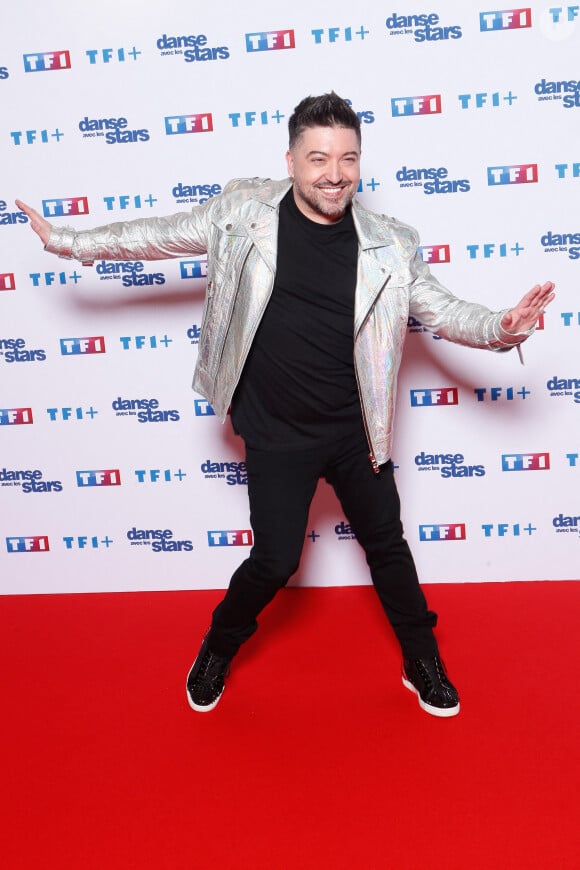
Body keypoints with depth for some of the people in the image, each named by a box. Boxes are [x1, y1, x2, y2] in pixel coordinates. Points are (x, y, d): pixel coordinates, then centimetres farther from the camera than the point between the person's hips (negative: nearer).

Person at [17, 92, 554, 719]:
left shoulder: (390, 247, -5)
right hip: (277, 436, -2)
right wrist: (67, 241, 9)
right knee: (275, 561, 5)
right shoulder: (244, 212, -7)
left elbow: (442, 310, 2)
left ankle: (424, 664, 39)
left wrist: (503, 329, -17)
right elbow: (162, 236, 4)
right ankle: (218, 650, 37)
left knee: (387, 545, 16)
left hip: (355, 431, 2)